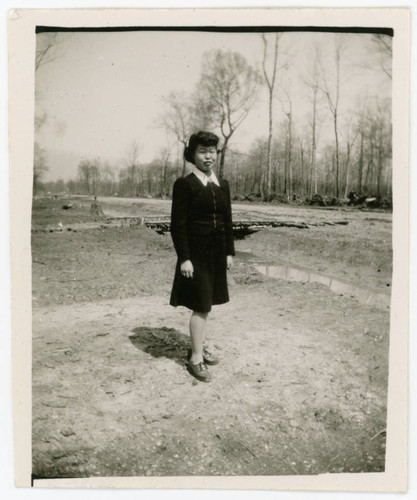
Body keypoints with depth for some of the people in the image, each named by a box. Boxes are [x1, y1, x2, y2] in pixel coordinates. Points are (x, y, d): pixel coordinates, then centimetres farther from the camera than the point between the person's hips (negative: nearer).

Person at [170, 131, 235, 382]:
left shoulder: (223, 185, 10)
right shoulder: (184, 184, -8)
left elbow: (228, 221, 13)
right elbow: (178, 225, -12)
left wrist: (230, 252, 10)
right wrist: (184, 258, -16)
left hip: (217, 253, 6)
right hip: (195, 254, -6)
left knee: (206, 304, 15)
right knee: (201, 306, -3)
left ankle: (199, 347, 32)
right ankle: (196, 359, 11)